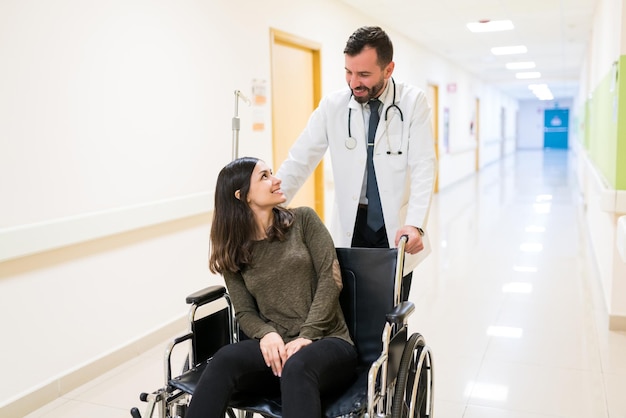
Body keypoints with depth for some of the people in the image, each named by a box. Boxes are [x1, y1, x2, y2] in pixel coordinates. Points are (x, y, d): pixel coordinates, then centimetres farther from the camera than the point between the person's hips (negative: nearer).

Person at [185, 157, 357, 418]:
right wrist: (267, 334, -18)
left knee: (296, 367, -38)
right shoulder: (233, 252, 10)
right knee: (226, 359, -31)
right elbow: (245, 312, 5)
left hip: (327, 342, -1)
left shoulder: (303, 220, 5)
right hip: (278, 346, 2)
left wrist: (307, 336, -15)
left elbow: (330, 279, -4)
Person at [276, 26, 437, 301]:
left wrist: (415, 225, -26)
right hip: (350, 227, 1)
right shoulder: (332, 106, -2)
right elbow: (299, 161, -4)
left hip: (396, 227, -1)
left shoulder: (413, 102, -5)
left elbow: (423, 167, -12)